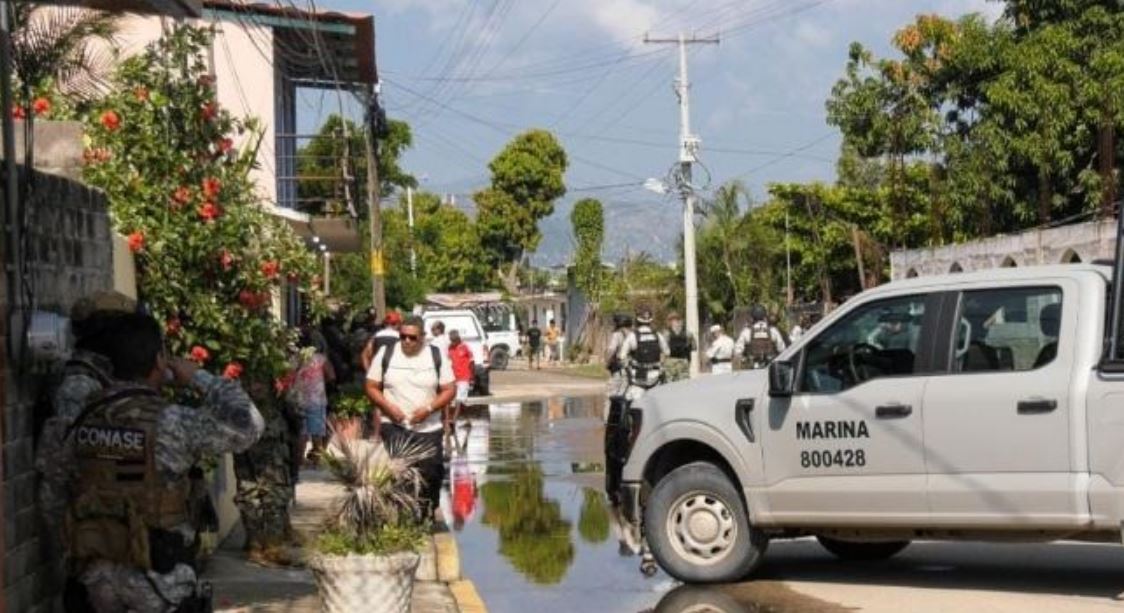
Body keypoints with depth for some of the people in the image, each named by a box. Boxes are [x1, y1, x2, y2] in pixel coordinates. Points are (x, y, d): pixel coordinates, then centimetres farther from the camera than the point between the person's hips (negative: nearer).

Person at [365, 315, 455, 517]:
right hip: (394, 426, -1)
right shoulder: (386, 354, 3)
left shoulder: (436, 356, 3)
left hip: (429, 428, 1)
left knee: (430, 474, 2)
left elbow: (449, 390, 2)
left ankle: (427, 515, 17)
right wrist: (388, 406, -13)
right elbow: (371, 387, 5)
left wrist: (429, 408, -14)